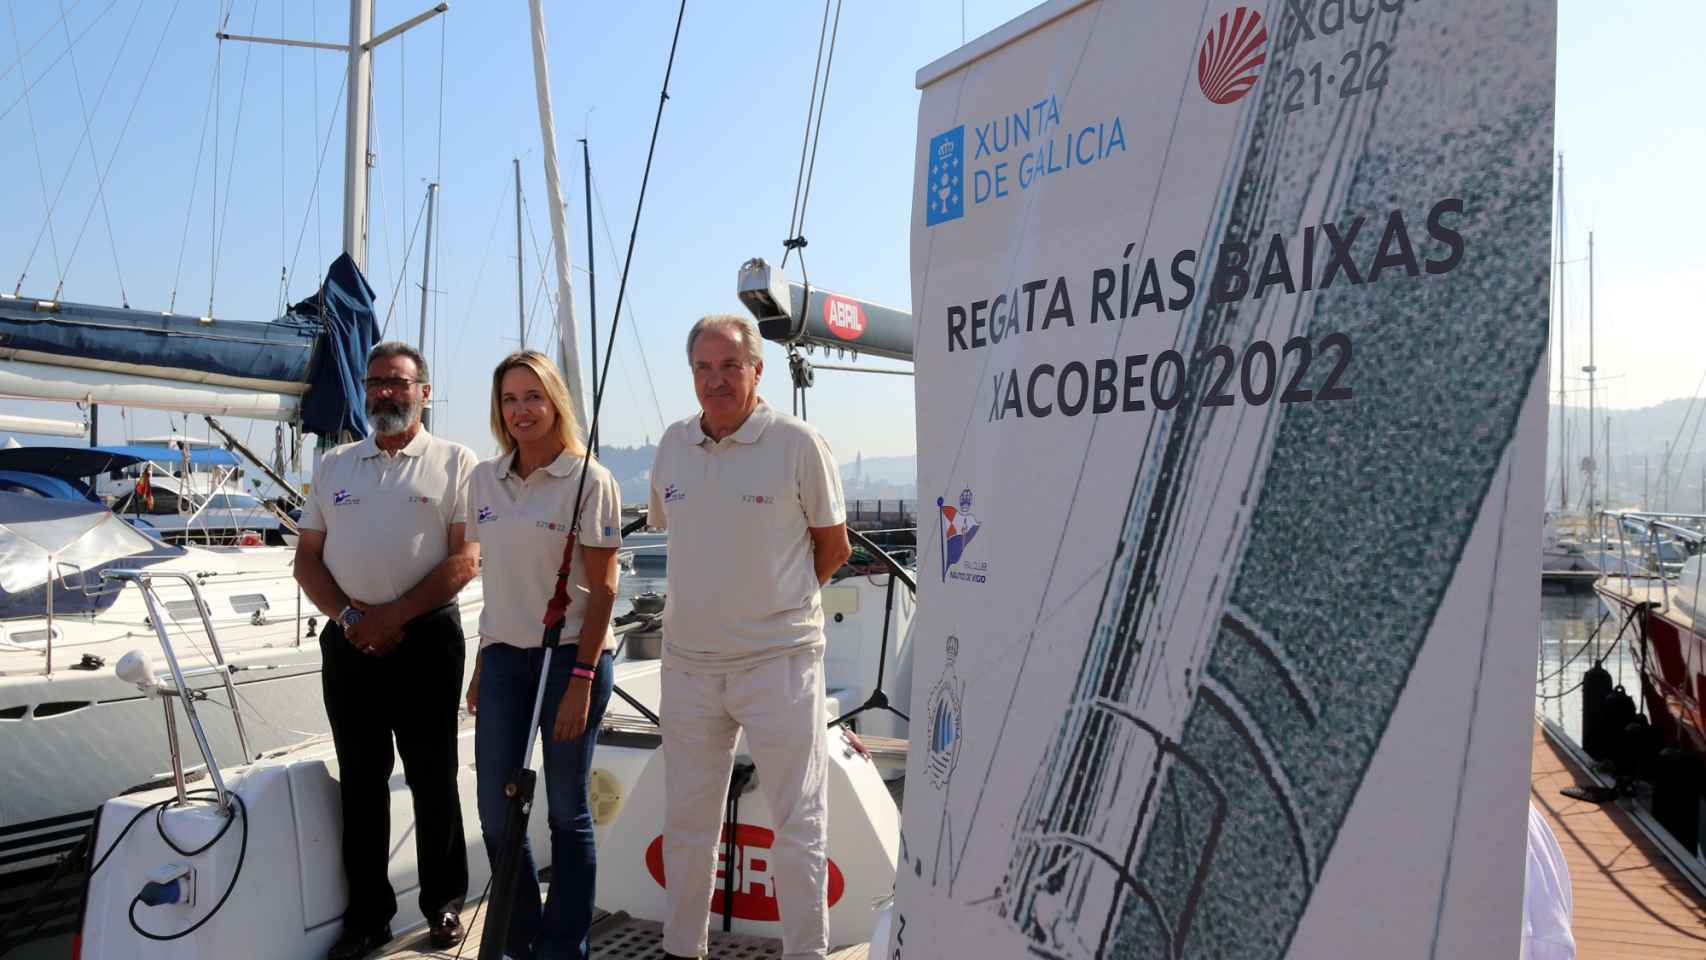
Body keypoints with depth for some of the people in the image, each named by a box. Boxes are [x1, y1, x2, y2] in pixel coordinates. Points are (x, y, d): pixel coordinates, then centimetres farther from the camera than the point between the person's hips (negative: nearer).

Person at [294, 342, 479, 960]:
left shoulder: (455, 462, 0)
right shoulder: (335, 464, 13)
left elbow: (465, 559, -8)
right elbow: (307, 559, 11)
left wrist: (392, 616, -14)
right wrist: (349, 618, -5)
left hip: (425, 636, -4)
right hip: (347, 639, 4)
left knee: (432, 777, 5)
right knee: (360, 780, 10)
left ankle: (443, 903, 20)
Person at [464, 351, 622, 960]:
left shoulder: (590, 481, -8)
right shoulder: (484, 480, 8)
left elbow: (602, 589, -9)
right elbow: (495, 578, 15)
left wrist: (581, 680, -14)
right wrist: (481, 664, 14)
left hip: (570, 654, -5)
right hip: (504, 655, 5)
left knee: (567, 811, 6)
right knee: (496, 812, 7)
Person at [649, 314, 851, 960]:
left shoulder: (797, 444, -9)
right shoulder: (673, 445, 5)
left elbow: (833, 547, 0)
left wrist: (778, 601, 7)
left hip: (779, 661, -4)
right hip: (688, 662, 5)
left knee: (798, 823, 5)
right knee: (686, 820, 16)